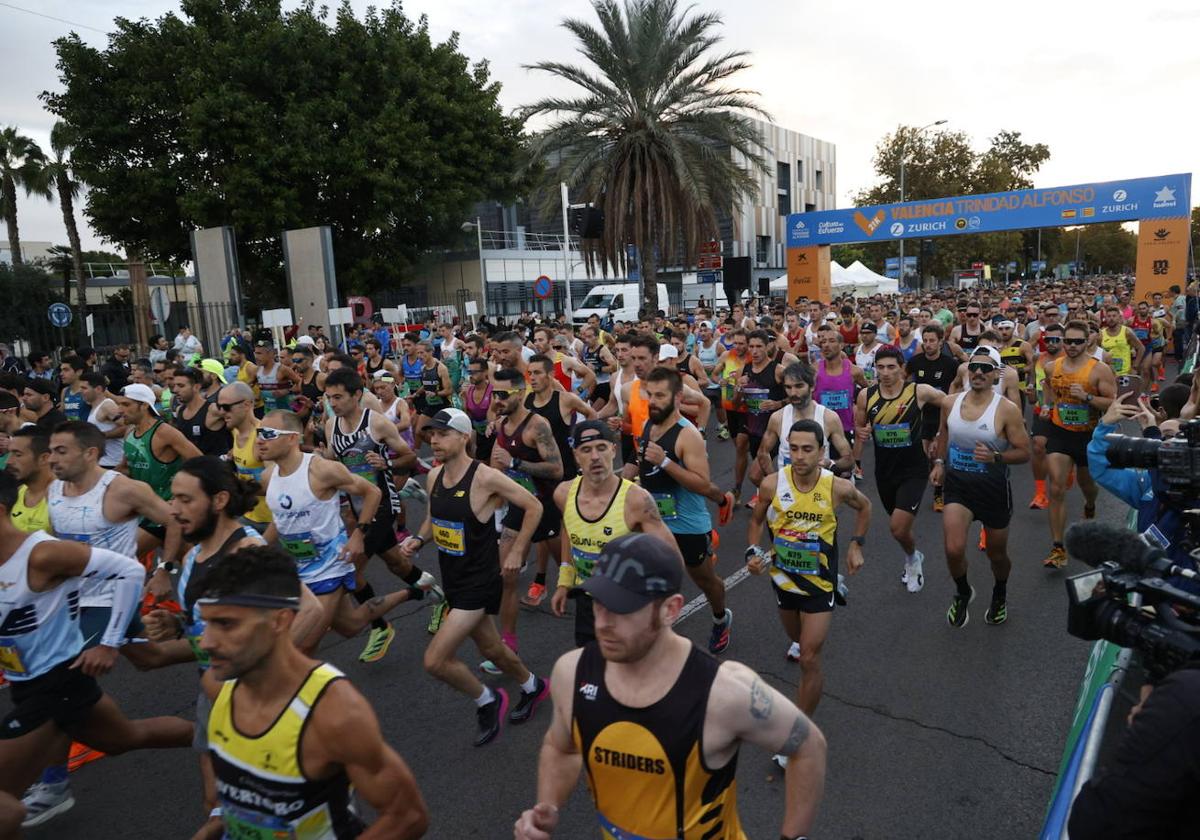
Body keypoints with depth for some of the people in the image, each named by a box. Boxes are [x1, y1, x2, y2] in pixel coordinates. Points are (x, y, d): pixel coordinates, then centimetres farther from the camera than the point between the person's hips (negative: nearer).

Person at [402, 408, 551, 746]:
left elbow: (534, 507, -13)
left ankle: (487, 701, 15)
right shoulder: (434, 476, 0)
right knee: (491, 648, 23)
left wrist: (516, 552, -11)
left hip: (479, 582, -8)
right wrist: (418, 539, -3)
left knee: (435, 661, -11)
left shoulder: (485, 477, -22)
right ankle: (534, 686, 50)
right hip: (452, 579, 8)